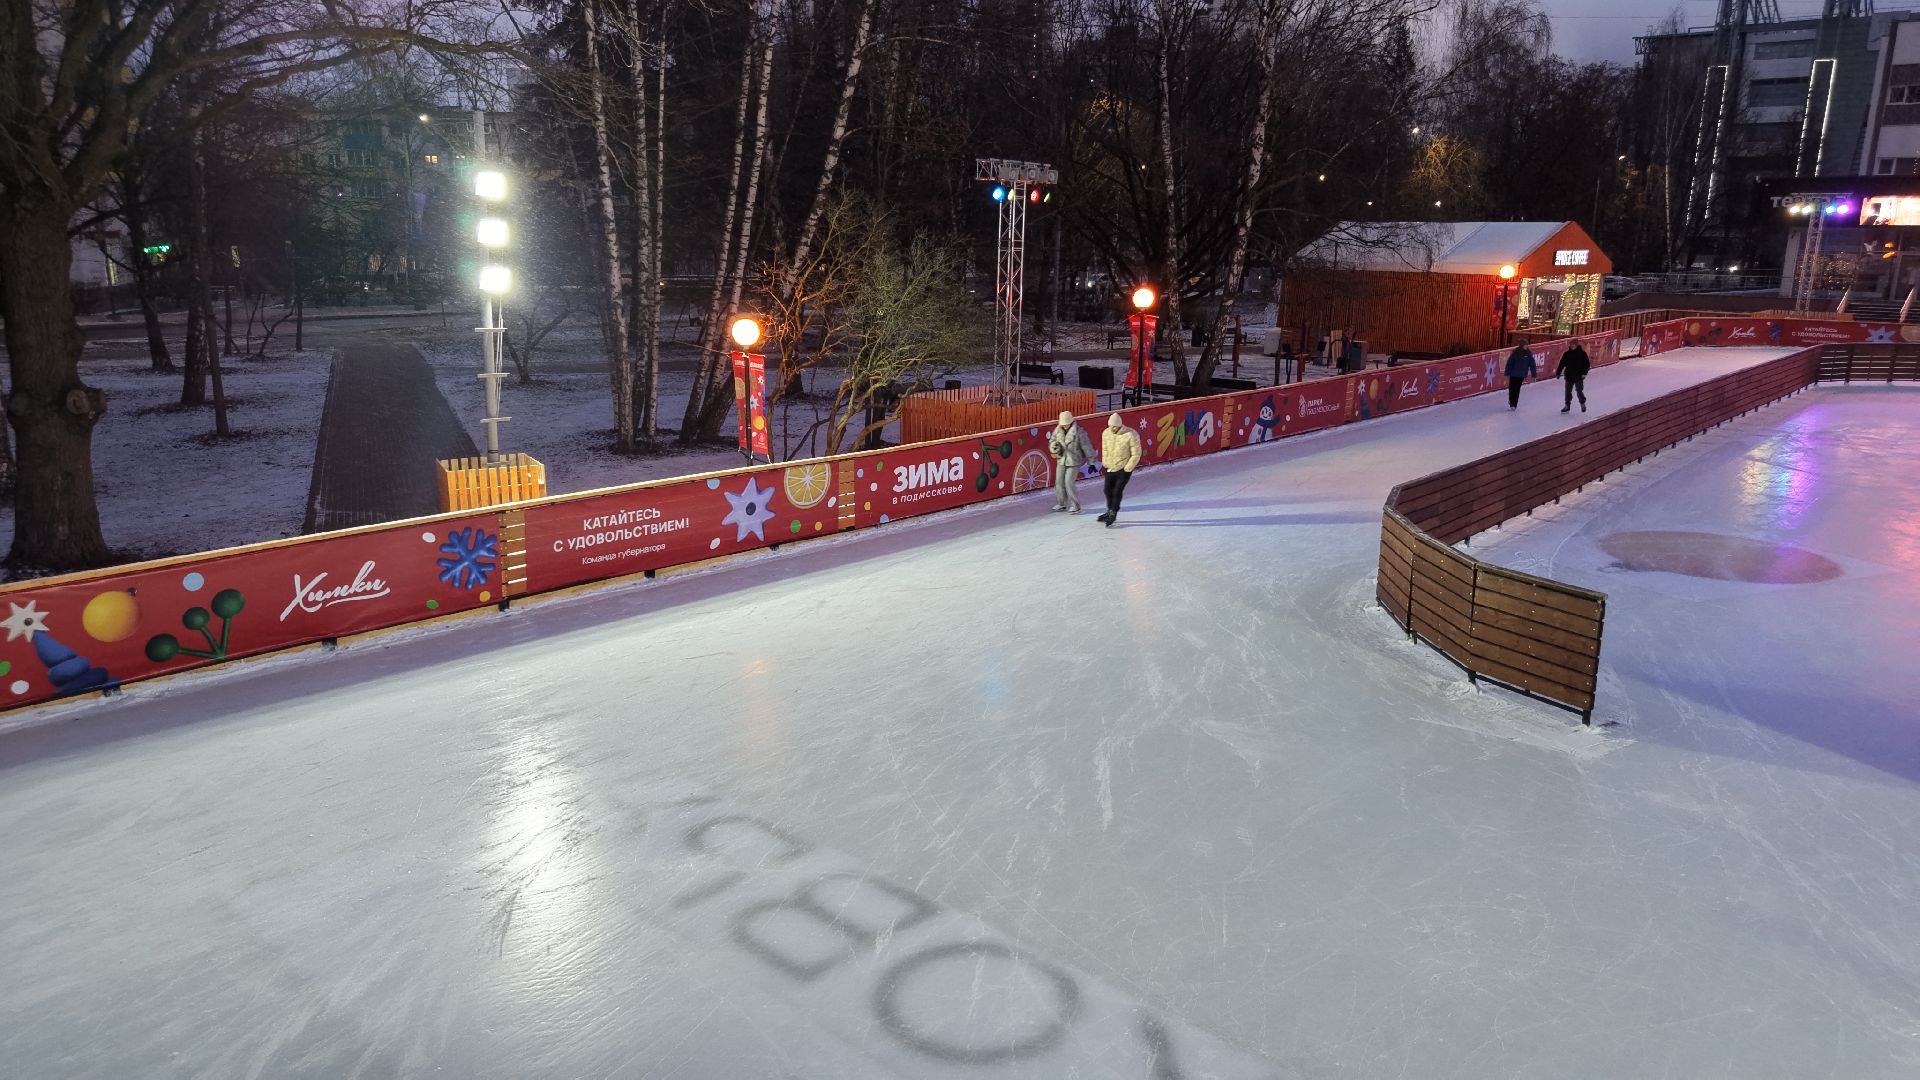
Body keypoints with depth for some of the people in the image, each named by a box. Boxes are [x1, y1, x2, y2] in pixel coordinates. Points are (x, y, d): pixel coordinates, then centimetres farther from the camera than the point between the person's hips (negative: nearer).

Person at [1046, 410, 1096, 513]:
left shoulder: (1079, 432, -18)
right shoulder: (1057, 431, -3)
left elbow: (1087, 447, -12)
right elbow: (1051, 441, 13)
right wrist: (1054, 447, -11)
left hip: (1074, 461, -6)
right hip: (1061, 460, 6)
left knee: (1069, 482, -11)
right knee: (1059, 482, 10)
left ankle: (1076, 506, 2)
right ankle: (1061, 503, 28)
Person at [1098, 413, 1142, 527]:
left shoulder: (1131, 435, -21)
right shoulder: (1106, 433, -6)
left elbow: (1136, 454, -14)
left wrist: (1126, 469, -13)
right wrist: (1105, 464, 6)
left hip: (1125, 469, -5)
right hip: (1110, 468, 5)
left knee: (1117, 491, -5)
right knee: (1108, 490, 13)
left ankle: (1113, 514, 13)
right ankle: (1110, 512, 35)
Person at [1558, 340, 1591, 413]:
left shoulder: (1582, 353, -6)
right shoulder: (1567, 354, 1)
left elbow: (1587, 364, -4)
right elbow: (1562, 363, 5)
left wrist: (1584, 373, -14)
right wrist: (1558, 373, 2)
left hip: (1579, 376, -3)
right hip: (1569, 376, 3)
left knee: (1579, 390, -2)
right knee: (1568, 391, 8)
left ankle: (1582, 403, 21)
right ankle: (1567, 405, 20)